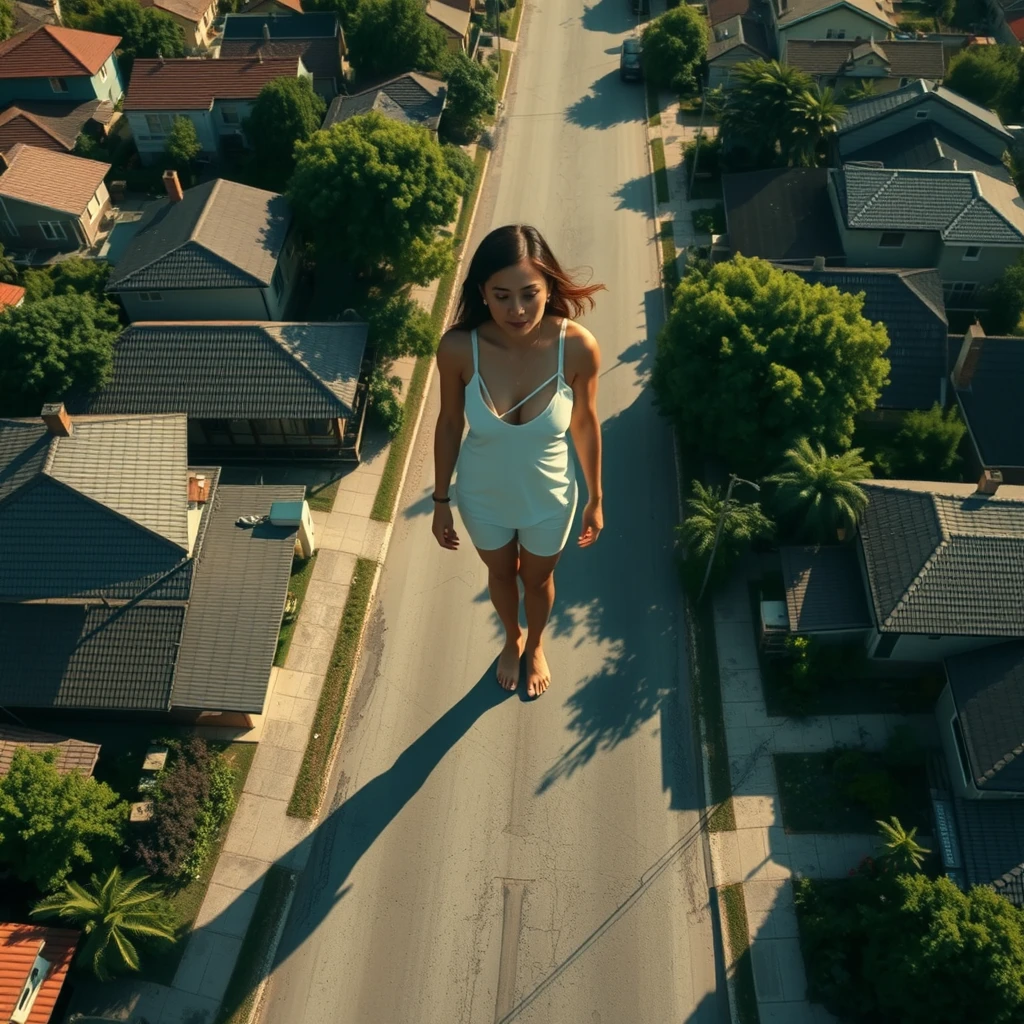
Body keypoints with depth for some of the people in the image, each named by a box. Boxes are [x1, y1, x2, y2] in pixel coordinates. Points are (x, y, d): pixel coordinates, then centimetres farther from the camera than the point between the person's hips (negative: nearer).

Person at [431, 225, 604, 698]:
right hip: (483, 499, 0)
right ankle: (512, 640, 64)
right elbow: (449, 425, -11)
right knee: (501, 574, 30)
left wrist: (595, 499, 1)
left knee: (538, 578, 29)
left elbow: (585, 423, -11)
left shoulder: (578, 347, -29)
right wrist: (441, 501, 0)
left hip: (548, 500, 0)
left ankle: (536, 645, 63)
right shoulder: (458, 348, -28)